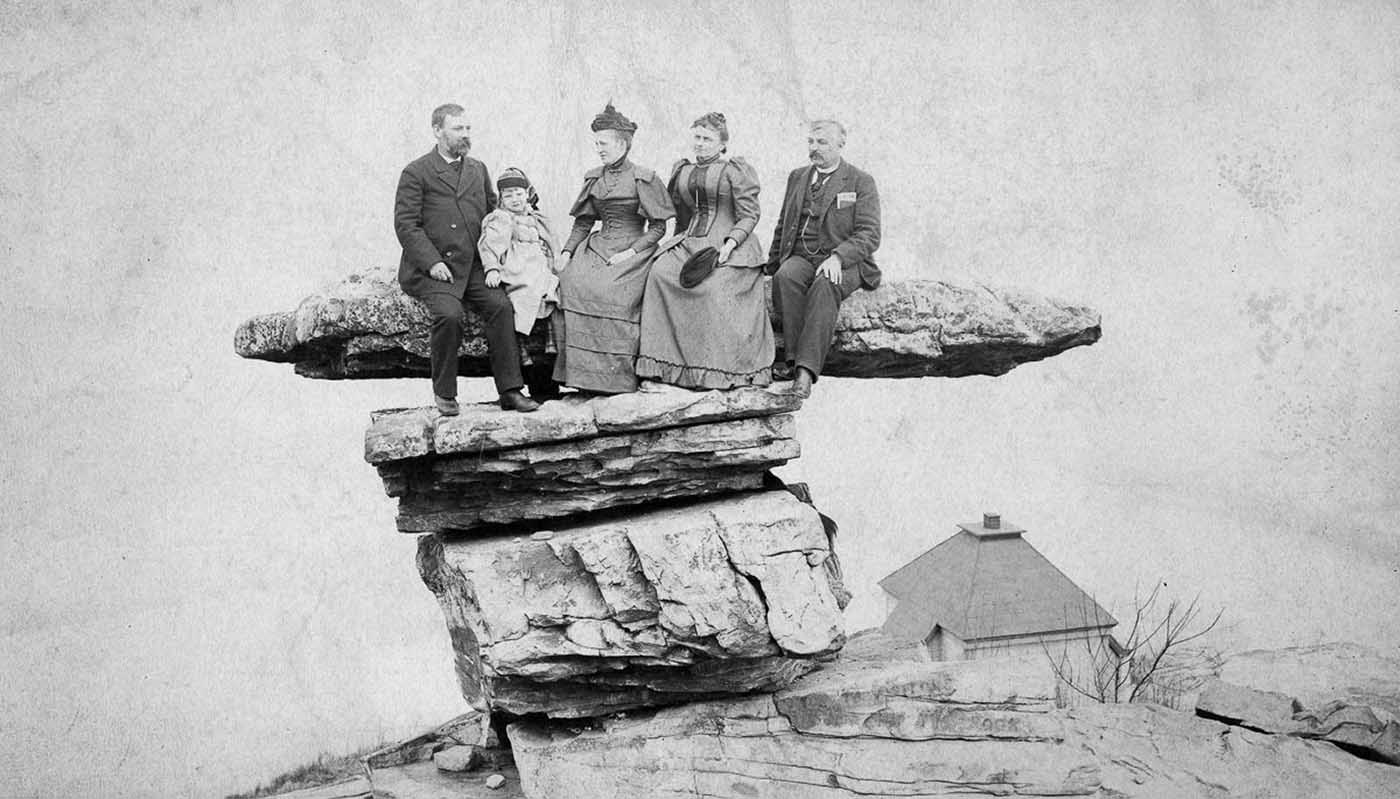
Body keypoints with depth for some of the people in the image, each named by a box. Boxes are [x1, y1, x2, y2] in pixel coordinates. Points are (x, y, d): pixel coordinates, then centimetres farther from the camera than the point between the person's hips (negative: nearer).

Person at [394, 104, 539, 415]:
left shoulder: (478, 170, 18)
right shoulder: (416, 173, 0)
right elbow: (406, 224, -6)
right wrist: (432, 262, -17)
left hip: (472, 267, 5)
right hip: (429, 269, -5)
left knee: (501, 305, -21)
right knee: (450, 314, -29)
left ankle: (509, 391, -16)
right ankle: (444, 393, -11)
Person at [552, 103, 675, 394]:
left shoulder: (643, 179, -1)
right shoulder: (594, 178, 15)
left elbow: (657, 227, -3)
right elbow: (583, 223, 18)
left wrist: (631, 253, -15)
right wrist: (567, 251, 3)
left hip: (631, 250, -5)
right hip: (596, 247, 5)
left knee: (610, 290, -30)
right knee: (571, 281, -22)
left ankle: (617, 377, -23)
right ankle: (580, 372, -20)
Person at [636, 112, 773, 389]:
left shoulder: (736, 170, 0)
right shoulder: (682, 170, 19)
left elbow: (749, 216, -6)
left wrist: (727, 246, -19)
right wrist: (682, 242, 13)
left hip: (730, 243, -6)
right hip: (690, 241, 6)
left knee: (715, 285, -32)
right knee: (661, 272, -22)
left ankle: (724, 372, -24)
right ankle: (664, 364, -22)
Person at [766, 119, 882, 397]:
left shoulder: (861, 183, 3)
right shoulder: (797, 177, 19)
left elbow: (869, 235, -6)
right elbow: (783, 226, 27)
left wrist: (837, 258, -22)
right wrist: (773, 265, 17)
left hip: (843, 262, -4)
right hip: (800, 257, 4)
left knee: (825, 285, -37)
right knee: (785, 278, -32)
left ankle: (805, 370, -44)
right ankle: (793, 357, -33)